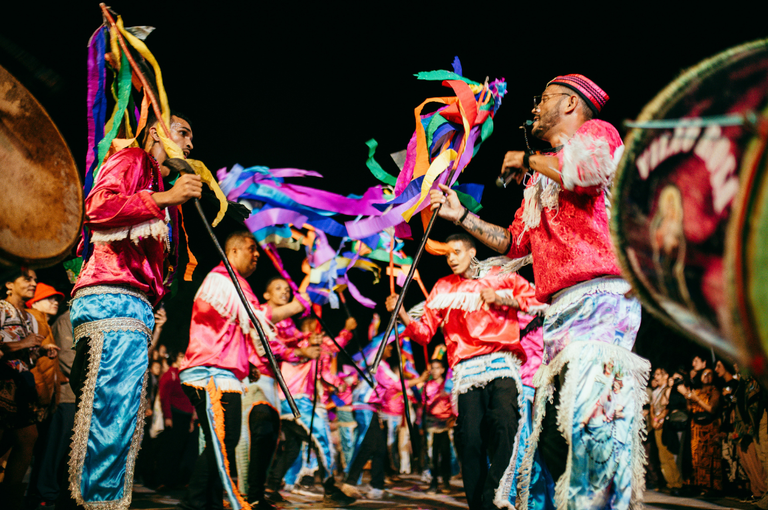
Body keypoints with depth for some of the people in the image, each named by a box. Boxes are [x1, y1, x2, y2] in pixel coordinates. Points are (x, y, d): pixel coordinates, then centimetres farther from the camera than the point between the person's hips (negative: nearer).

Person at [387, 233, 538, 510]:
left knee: (504, 426, -25)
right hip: (467, 368, 2)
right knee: (471, 440, -9)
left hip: (502, 362, -2)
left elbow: (533, 299, 8)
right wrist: (401, 313, -4)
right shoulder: (444, 287, 20)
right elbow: (424, 331, 14)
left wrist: (500, 299, -5)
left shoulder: (499, 276, 15)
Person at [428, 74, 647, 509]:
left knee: (592, 413, -22)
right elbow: (515, 243, 34)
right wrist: (461, 216, 31)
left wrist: (527, 161, -1)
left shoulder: (597, 131, 8)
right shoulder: (540, 182, 31)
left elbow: (586, 168, -18)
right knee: (549, 429, 4)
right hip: (560, 309, 9)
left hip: (600, 295, -9)